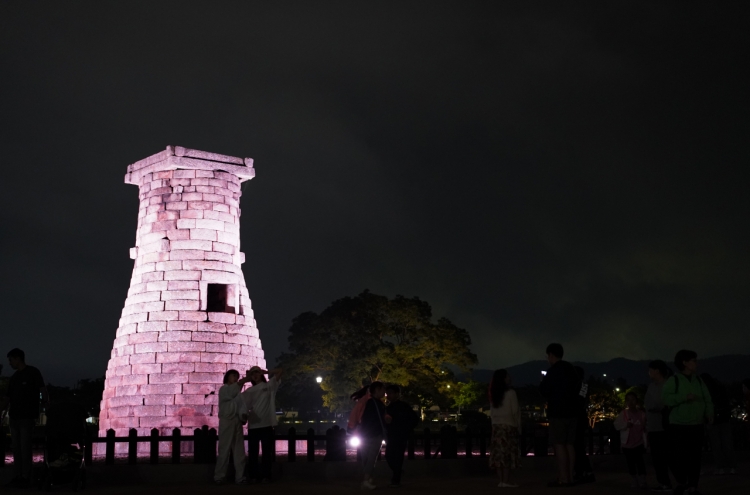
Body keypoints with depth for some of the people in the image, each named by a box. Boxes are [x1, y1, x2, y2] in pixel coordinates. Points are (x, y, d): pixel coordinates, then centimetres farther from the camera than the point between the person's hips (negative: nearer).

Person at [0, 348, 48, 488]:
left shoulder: (33, 373, -1)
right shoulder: (14, 377, 17)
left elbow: (43, 390, -7)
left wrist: (45, 404, -19)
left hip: (27, 417, -7)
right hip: (14, 418, 7)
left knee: (25, 448, -7)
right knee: (16, 448, 6)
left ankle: (26, 477, -4)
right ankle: (17, 476, 8)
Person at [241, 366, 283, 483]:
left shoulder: (269, 385, 8)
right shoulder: (249, 391, 14)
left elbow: (280, 371, 1)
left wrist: (265, 371, 3)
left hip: (267, 424, -2)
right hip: (253, 425, 2)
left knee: (267, 451, -2)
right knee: (252, 452, 3)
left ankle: (265, 476, 2)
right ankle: (253, 476, 8)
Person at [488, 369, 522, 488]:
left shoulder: (493, 395, 11)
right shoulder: (511, 393, -7)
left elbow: (492, 413, 11)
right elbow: (515, 412, -6)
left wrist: (494, 425, 14)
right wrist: (518, 427, 0)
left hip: (497, 426, 6)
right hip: (508, 426, -6)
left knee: (499, 454, 3)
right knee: (508, 454, -7)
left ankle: (502, 480, 2)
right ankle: (506, 481, -11)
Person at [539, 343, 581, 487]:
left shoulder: (553, 370, -11)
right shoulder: (571, 369, 13)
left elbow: (543, 390, -10)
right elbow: (577, 387, 22)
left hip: (558, 411, -8)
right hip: (571, 410, 8)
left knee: (559, 444, -7)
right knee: (569, 444, 7)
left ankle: (563, 478, -10)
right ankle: (570, 477, 6)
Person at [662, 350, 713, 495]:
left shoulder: (699, 380, 11)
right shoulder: (673, 380, -3)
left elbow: (707, 399, 9)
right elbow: (665, 398, -15)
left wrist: (709, 414, -8)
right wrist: (684, 397, -22)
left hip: (696, 425, 4)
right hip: (678, 425, -3)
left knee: (695, 458, 1)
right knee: (677, 457, -4)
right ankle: (681, 482, 20)